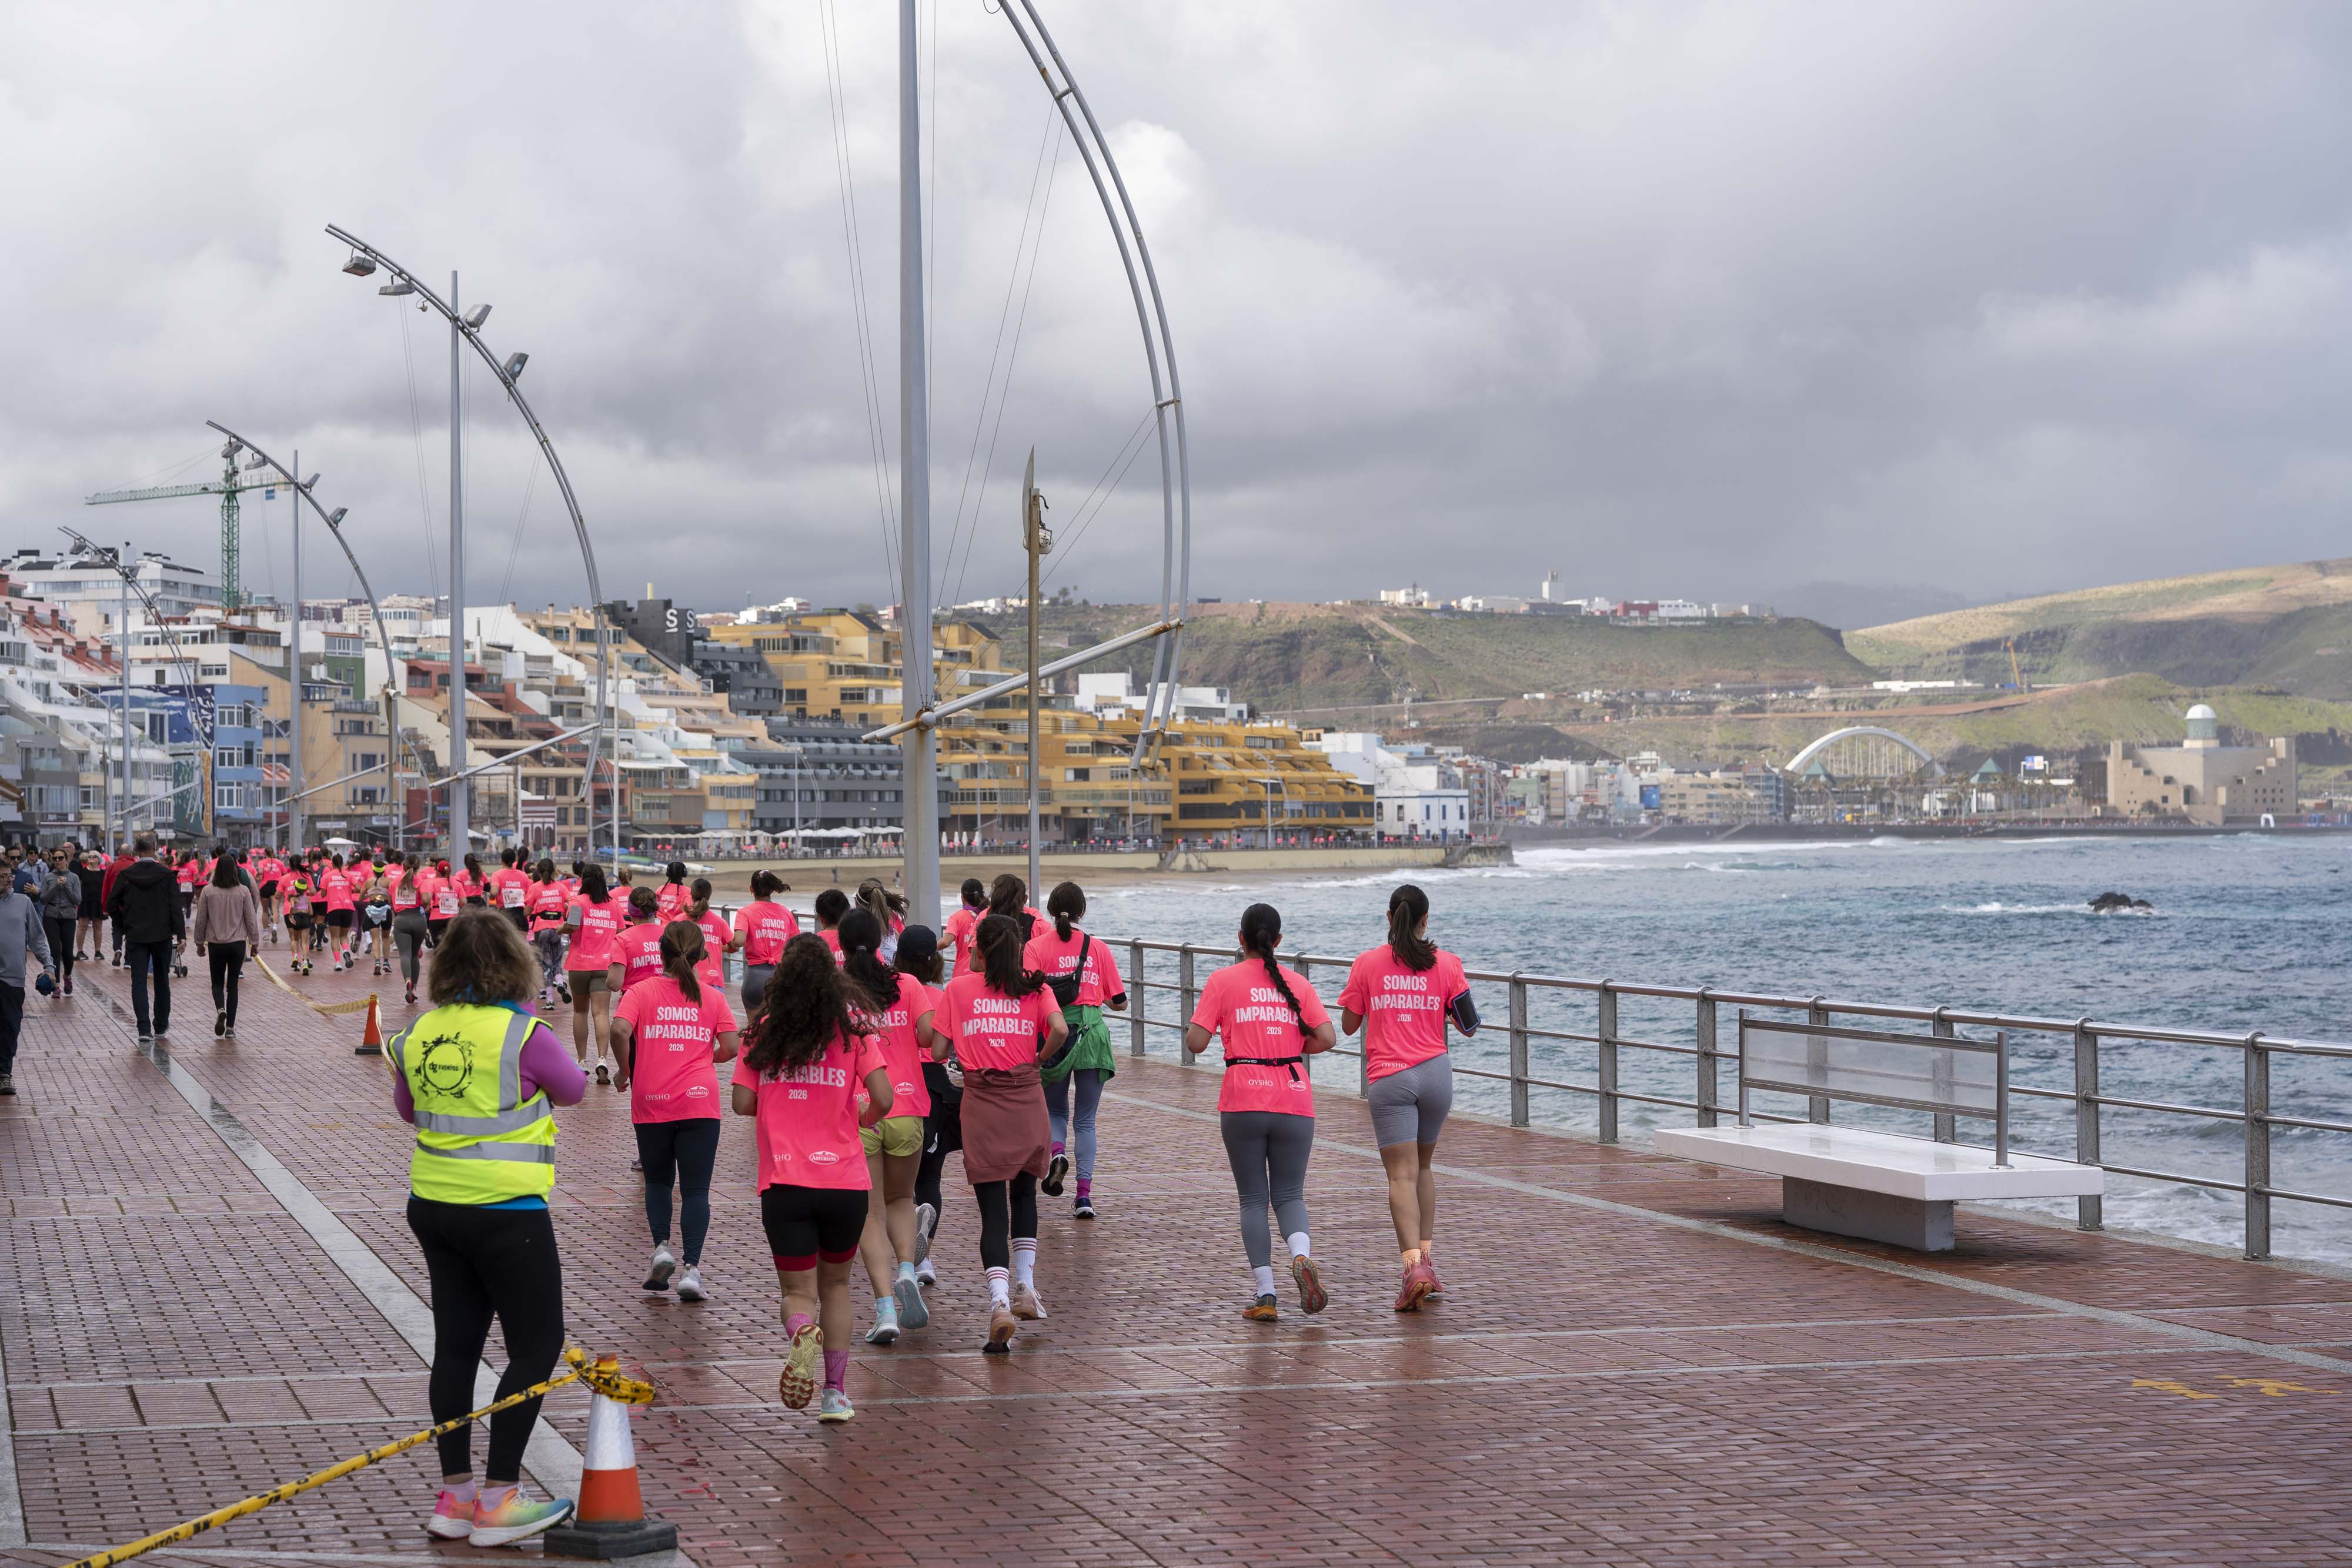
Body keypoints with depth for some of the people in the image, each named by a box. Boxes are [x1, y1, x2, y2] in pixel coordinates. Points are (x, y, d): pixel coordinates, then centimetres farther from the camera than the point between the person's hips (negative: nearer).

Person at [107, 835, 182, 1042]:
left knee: (139, 981, 0)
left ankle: (144, 1028, -11)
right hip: (162, 936, 0)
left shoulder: (126, 876, -3)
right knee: (162, 980, 14)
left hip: (136, 937, 0)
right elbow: (175, 906, -9)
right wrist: (180, 934, -8)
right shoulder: (167, 875, -6)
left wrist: (123, 928, 12)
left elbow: (111, 905, 0)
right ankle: (161, 1025, 23)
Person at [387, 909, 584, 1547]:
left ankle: (454, 1495, 19)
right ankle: (498, 1500, 1)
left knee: (456, 1344, 13)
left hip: (434, 1207, 6)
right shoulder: (524, 1034, -16)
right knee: (537, 1345, 3)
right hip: (507, 1214, -6)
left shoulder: (419, 1035, 1)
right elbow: (573, 1090, 2)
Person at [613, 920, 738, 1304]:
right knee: (696, 1190, 1)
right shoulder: (713, 996, 5)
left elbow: (620, 1030, -15)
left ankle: (662, 1247, 1)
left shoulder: (641, 991, 1)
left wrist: (625, 1071, -1)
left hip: (651, 1102, 0)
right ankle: (692, 1269, -9)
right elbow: (730, 1048, -1)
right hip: (699, 1102, 0)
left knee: (657, 1182, 20)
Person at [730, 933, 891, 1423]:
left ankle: (801, 1335, -29)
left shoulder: (763, 1034, 0)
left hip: (784, 1184, -1)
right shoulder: (852, 1033, -2)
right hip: (845, 1181, 1)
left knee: (798, 1291, 6)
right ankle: (836, 1392, 18)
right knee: (835, 1284, 19)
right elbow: (883, 1099, -8)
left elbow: (742, 1103, 0)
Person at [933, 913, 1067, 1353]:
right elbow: (1059, 1029, -13)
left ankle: (1000, 1302, -19)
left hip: (980, 1102, -1)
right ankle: (1025, 1287, 20)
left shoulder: (959, 989, 4)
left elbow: (940, 1047, -2)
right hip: (1026, 1099, 1)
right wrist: (1042, 1056, 5)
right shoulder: (1034, 987, 4)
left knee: (992, 1207, -2)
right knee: (1024, 1191, 24)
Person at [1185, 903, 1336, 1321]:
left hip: (1243, 1101, -1)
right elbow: (1327, 1038, -1)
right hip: (1294, 1100, 1)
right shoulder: (1297, 983, 7)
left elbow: (1195, 1042, -4)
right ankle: (1302, 1257, -20)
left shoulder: (1223, 981, 1)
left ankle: (1264, 1294, -1)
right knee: (1289, 1195, 10)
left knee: (1253, 1200, 7)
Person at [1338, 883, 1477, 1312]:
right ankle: (1427, 1257, 19)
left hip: (1389, 1079, -2)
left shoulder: (1367, 964, -1)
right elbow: (1469, 1025, 3)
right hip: (1436, 1072, 2)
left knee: (1402, 1175, -7)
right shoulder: (1446, 963, 1)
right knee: (1423, 1166, 20)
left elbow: (1348, 1024, 6)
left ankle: (1414, 1266, -22)